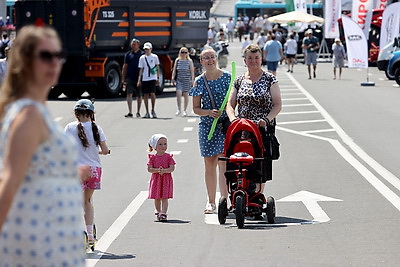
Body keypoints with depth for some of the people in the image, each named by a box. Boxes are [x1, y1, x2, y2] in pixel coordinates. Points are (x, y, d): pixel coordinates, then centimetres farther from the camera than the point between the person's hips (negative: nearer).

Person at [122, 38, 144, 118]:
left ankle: (138, 112, 21)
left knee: (139, 95, 8)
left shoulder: (142, 54, 3)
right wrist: (123, 78, 6)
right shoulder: (128, 54, 8)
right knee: (129, 94, -11)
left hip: (139, 78, 0)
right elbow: (125, 66, 10)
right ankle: (130, 112, -13)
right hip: (130, 78, 0)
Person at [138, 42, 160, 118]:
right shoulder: (142, 58, 7)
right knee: (145, 95, 2)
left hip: (152, 78, -2)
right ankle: (147, 113, 9)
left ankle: (153, 110, 6)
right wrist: (139, 80, 3)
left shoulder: (154, 57, 3)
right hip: (144, 79, 2)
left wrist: (158, 78, 4)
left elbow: (157, 67, 9)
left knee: (152, 93, -12)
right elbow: (141, 69, 9)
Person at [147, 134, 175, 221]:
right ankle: (158, 212, 28)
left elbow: (172, 168, -10)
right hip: (156, 180, 2)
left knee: (164, 198, -6)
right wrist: (157, 170, -22)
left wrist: (164, 171, -26)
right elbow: (149, 169, -5)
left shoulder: (169, 157, -3)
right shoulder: (152, 157, 0)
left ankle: (163, 213, -9)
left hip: (166, 179, -2)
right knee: (157, 198, 10)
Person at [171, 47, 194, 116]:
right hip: (179, 79, 1)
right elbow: (174, 70, 8)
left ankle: (185, 110, 14)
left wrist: (192, 79, -8)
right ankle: (179, 109, -3)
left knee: (186, 94, 3)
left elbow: (192, 71, 0)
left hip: (187, 80, -1)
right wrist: (173, 78, -1)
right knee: (178, 93, -14)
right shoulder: (177, 60, 6)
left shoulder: (189, 61, 1)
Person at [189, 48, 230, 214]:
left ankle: (225, 199, -11)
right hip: (207, 125, 2)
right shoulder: (199, 82, 5)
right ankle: (211, 202, 15)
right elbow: (196, 108, 6)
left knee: (224, 162, -11)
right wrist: (209, 112, -13)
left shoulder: (226, 77, 1)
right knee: (209, 163, 6)